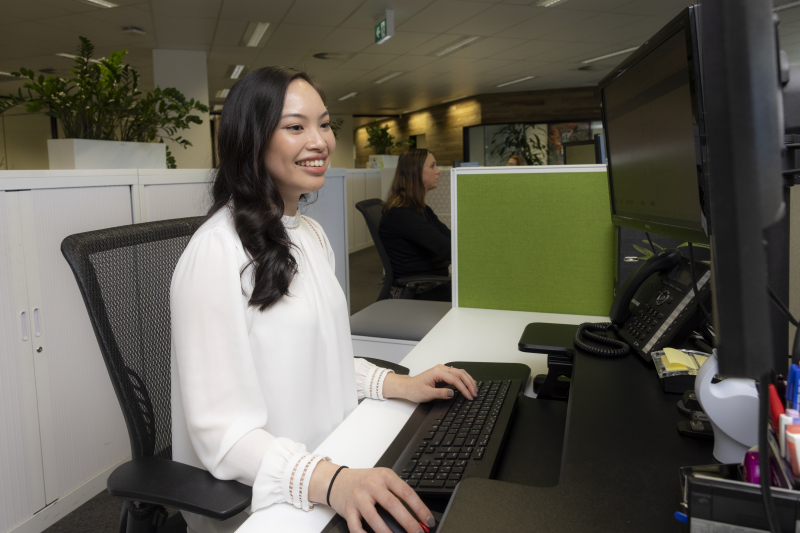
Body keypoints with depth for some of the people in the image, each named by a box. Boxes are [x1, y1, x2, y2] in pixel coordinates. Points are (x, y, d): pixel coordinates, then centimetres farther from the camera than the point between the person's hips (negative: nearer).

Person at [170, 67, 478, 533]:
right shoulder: (217, 250, -18)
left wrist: (398, 384, 1)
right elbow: (221, 433, -20)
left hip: (333, 464, 7)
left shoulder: (313, 234, 9)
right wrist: (330, 481, -34)